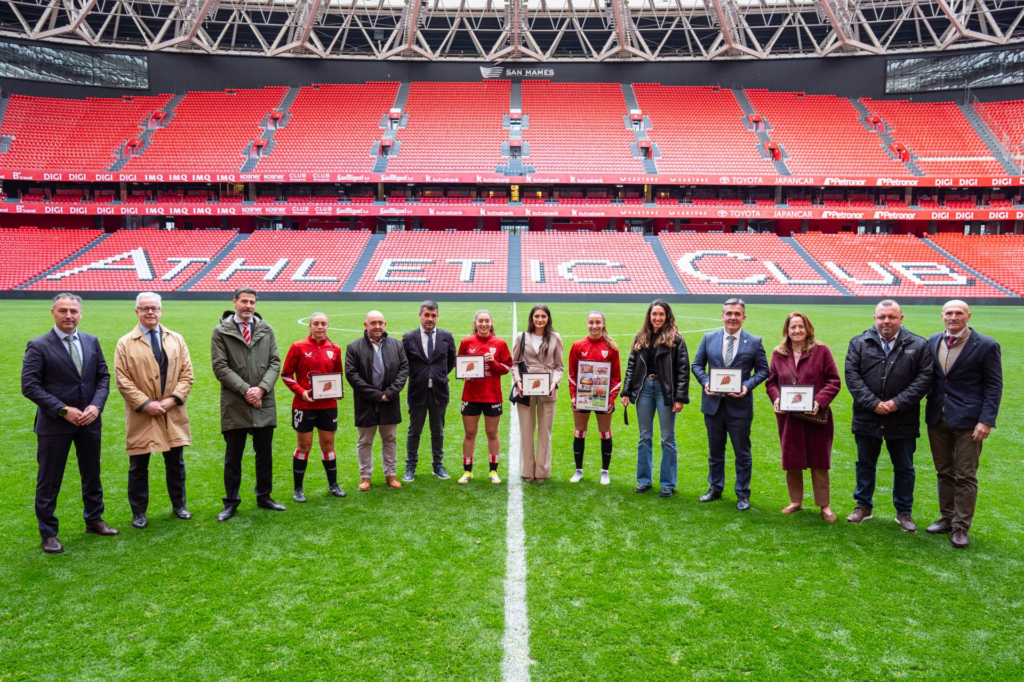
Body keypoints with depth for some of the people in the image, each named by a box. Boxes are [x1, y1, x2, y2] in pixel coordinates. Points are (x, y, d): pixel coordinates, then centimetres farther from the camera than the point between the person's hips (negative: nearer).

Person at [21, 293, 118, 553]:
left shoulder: (91, 342, 4)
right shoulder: (38, 346, -9)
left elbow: (103, 377, 6)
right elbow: (30, 386, -13)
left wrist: (96, 406, -10)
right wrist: (64, 411, -18)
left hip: (89, 421, 4)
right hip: (54, 424, -4)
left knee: (92, 475, 17)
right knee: (49, 482, 6)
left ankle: (94, 520, 34)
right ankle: (48, 534, 20)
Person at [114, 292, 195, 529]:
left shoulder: (176, 340, 7)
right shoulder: (125, 343, -2)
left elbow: (186, 374, 3)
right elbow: (123, 380, -7)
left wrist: (173, 398, -11)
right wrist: (145, 404, -15)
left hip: (173, 414, 2)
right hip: (141, 416, -2)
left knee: (176, 463, 13)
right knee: (138, 467, 8)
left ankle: (179, 505, 28)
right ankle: (138, 512, 21)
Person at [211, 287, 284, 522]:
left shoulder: (266, 330, 7)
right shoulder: (221, 331, -2)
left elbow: (275, 363, 3)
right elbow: (220, 367, -7)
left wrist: (261, 389, -11)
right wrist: (245, 390, -14)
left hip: (264, 404, 3)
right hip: (235, 405, -3)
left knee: (265, 454, 13)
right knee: (233, 457, 8)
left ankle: (264, 496, 28)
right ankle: (231, 502, 21)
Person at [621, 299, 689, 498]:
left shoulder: (675, 339, -5)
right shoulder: (640, 338, 7)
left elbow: (683, 369, -8)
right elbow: (631, 366, 9)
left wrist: (680, 398, -13)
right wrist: (626, 392, 4)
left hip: (665, 389, -4)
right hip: (644, 388, 4)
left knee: (667, 438, 4)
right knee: (645, 437, 12)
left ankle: (668, 483, 14)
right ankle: (644, 479, 23)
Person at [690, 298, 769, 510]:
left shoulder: (754, 342, -2)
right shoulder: (709, 338, 3)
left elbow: (762, 370, 2)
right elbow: (697, 365, 7)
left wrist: (747, 386, -15)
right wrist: (705, 382, -12)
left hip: (740, 405, -2)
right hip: (713, 403, 2)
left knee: (742, 453, 8)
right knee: (715, 451, 16)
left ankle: (743, 495, 22)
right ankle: (715, 488, 32)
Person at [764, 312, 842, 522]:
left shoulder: (821, 350, -4)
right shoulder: (778, 353, 5)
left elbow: (834, 381, -5)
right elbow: (771, 382, 9)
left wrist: (820, 402, -18)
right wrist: (776, 399, -11)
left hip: (816, 417, -3)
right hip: (788, 417, 3)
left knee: (819, 462, 7)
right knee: (791, 462, 11)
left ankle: (824, 505, 20)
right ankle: (795, 501, 27)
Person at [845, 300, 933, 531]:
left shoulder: (918, 345, -1)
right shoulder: (859, 343, 1)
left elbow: (924, 378, -6)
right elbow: (852, 376, -6)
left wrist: (897, 403, -16)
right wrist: (873, 403, -15)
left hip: (903, 420, 0)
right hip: (867, 417, 1)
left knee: (904, 468, 12)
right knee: (865, 464, 14)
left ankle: (904, 512, 27)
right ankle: (863, 506, 29)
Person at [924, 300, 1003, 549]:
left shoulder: (986, 345, -7)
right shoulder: (932, 342, 6)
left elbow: (994, 387, -7)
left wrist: (986, 421, -13)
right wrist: (929, 410, 1)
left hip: (967, 420, -4)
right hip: (937, 418, 4)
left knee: (965, 476, 3)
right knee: (944, 472, 14)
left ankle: (960, 527, 13)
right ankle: (947, 518, 27)